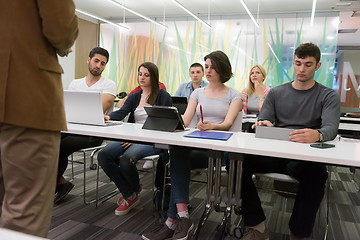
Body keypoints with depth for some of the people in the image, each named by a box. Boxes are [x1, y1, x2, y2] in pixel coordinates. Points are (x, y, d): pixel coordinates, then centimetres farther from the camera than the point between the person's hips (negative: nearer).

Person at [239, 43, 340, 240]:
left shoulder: (328, 96, 9)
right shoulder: (276, 93, 16)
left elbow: (331, 127, -9)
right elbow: (263, 123, 8)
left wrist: (317, 135, -35)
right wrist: (263, 125, -20)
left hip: (306, 157, -2)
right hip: (273, 153, 3)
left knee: (316, 173, -37)